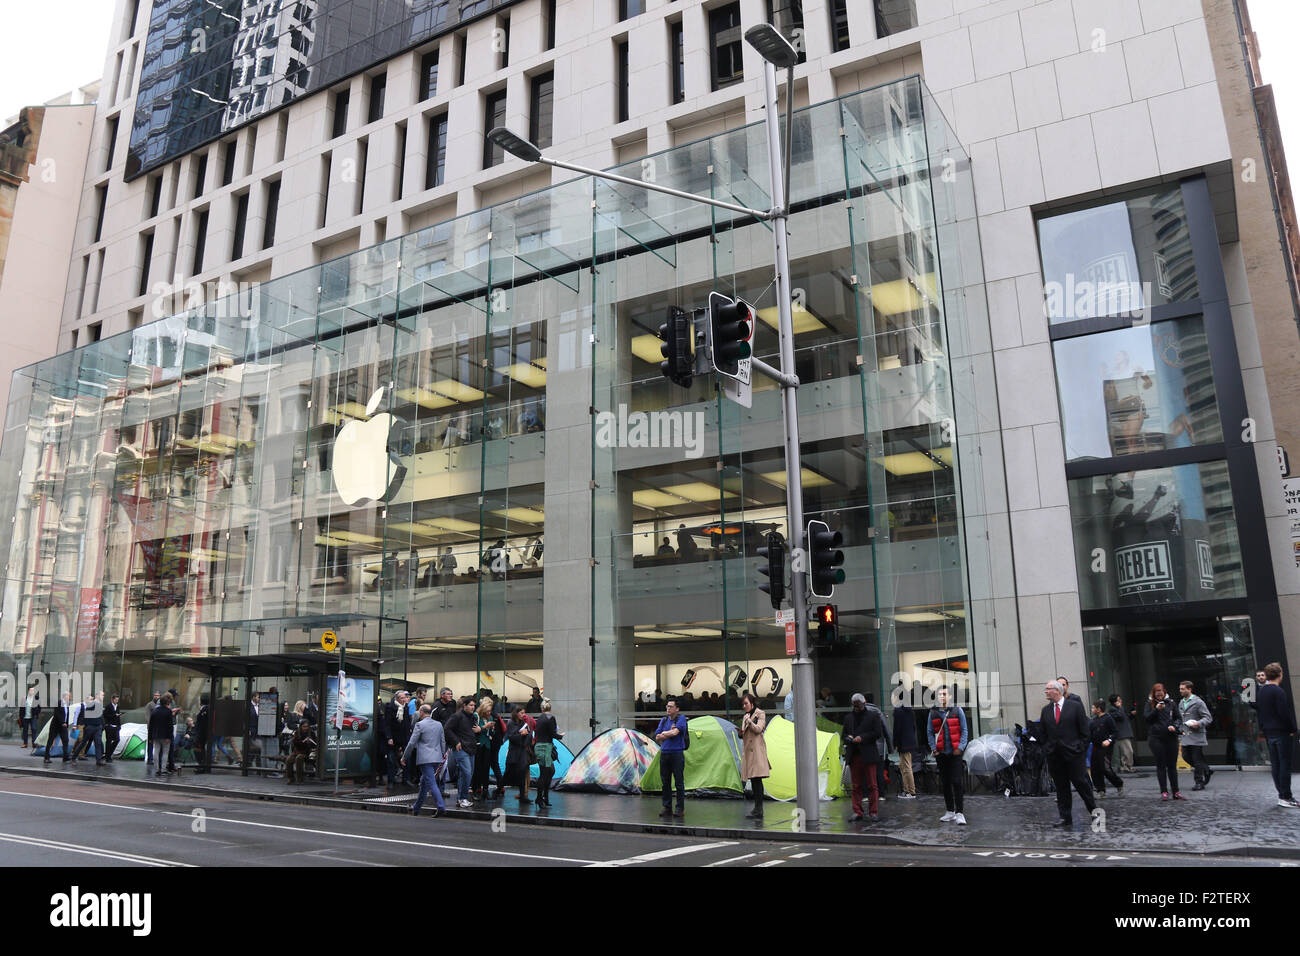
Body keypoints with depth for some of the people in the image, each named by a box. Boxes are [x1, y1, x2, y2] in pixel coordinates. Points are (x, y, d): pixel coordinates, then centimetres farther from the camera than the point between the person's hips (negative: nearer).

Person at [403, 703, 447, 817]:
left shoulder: (420, 725, -7)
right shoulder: (439, 724, 11)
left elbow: (411, 743, -6)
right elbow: (443, 742, 16)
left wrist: (404, 757, 4)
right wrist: (443, 755, 27)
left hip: (425, 759, -7)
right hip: (437, 758, 7)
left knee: (431, 783, -8)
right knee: (424, 782, 18)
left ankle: (441, 807, -19)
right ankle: (416, 808, 27)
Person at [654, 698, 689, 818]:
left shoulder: (681, 719, -5)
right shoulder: (663, 720, 12)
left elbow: (675, 732, -19)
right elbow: (657, 737, 5)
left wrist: (663, 733, -4)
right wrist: (670, 733, -10)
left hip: (677, 753, -5)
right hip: (664, 753, 5)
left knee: (679, 782, -2)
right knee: (665, 782, 9)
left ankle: (680, 809, 5)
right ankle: (667, 808, 17)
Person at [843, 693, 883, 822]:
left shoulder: (873, 716, 3)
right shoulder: (848, 717, 15)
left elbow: (878, 733, -3)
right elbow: (843, 734, 19)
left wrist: (862, 738, -12)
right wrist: (849, 738, -4)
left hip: (868, 755, -4)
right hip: (853, 756, 4)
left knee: (872, 785, 0)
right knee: (856, 786, 6)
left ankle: (874, 812, 6)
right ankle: (857, 812, 11)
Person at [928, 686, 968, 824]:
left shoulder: (957, 710, 0)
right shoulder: (933, 712, 5)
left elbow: (964, 730, 1)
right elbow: (929, 732, 9)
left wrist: (960, 747, -8)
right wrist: (933, 748, -1)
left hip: (955, 752, -3)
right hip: (941, 753, 3)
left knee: (956, 783, -7)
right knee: (945, 783, 9)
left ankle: (959, 813, -2)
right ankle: (950, 812, 19)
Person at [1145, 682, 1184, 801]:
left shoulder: (1170, 703, 7)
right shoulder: (1150, 704, 4)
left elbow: (1179, 718, 9)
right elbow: (1147, 718, -5)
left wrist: (1174, 726, -10)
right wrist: (1156, 709, -18)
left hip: (1171, 737, 1)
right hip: (1156, 738, -1)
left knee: (1172, 765, 6)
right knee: (1161, 765, 2)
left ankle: (1176, 792, 12)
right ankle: (1164, 792, 6)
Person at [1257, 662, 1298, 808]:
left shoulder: (1260, 691, 10)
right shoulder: (1278, 691, -15)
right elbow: (1284, 712, -19)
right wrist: (1292, 729, -7)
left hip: (1268, 733, 8)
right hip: (1281, 732, -7)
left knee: (1275, 764, 11)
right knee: (1285, 764, -3)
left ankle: (1282, 794, 16)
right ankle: (1285, 797, -2)